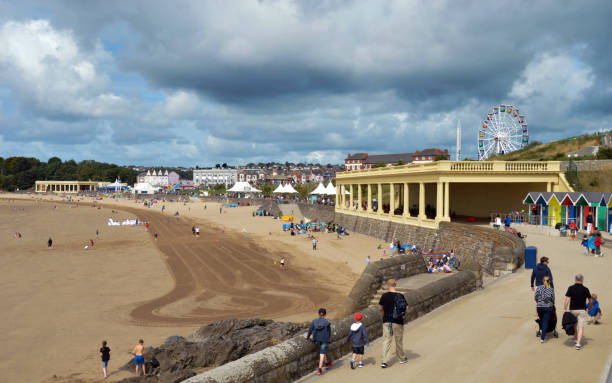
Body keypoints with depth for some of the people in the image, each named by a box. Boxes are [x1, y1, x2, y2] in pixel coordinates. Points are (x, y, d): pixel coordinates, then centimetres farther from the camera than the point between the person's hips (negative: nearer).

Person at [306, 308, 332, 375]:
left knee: (322, 351, 26)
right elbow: (329, 332, -4)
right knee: (322, 353, -2)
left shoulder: (314, 321, -6)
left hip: (317, 339, 4)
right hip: (325, 340, -4)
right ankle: (320, 369, -7)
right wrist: (329, 340, 11)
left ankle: (327, 363, 43)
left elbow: (310, 330, -1)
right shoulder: (327, 322, -13)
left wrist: (308, 336, 16)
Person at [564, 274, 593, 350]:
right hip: (582, 310, -2)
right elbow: (591, 301, 3)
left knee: (574, 325, 22)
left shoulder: (570, 288, -4)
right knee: (581, 327, -3)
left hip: (572, 310, 2)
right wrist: (590, 307, 23)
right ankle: (578, 343, -13)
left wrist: (565, 309, -8)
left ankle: (575, 339, 36)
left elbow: (567, 300, -11)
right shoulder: (585, 289, -4)